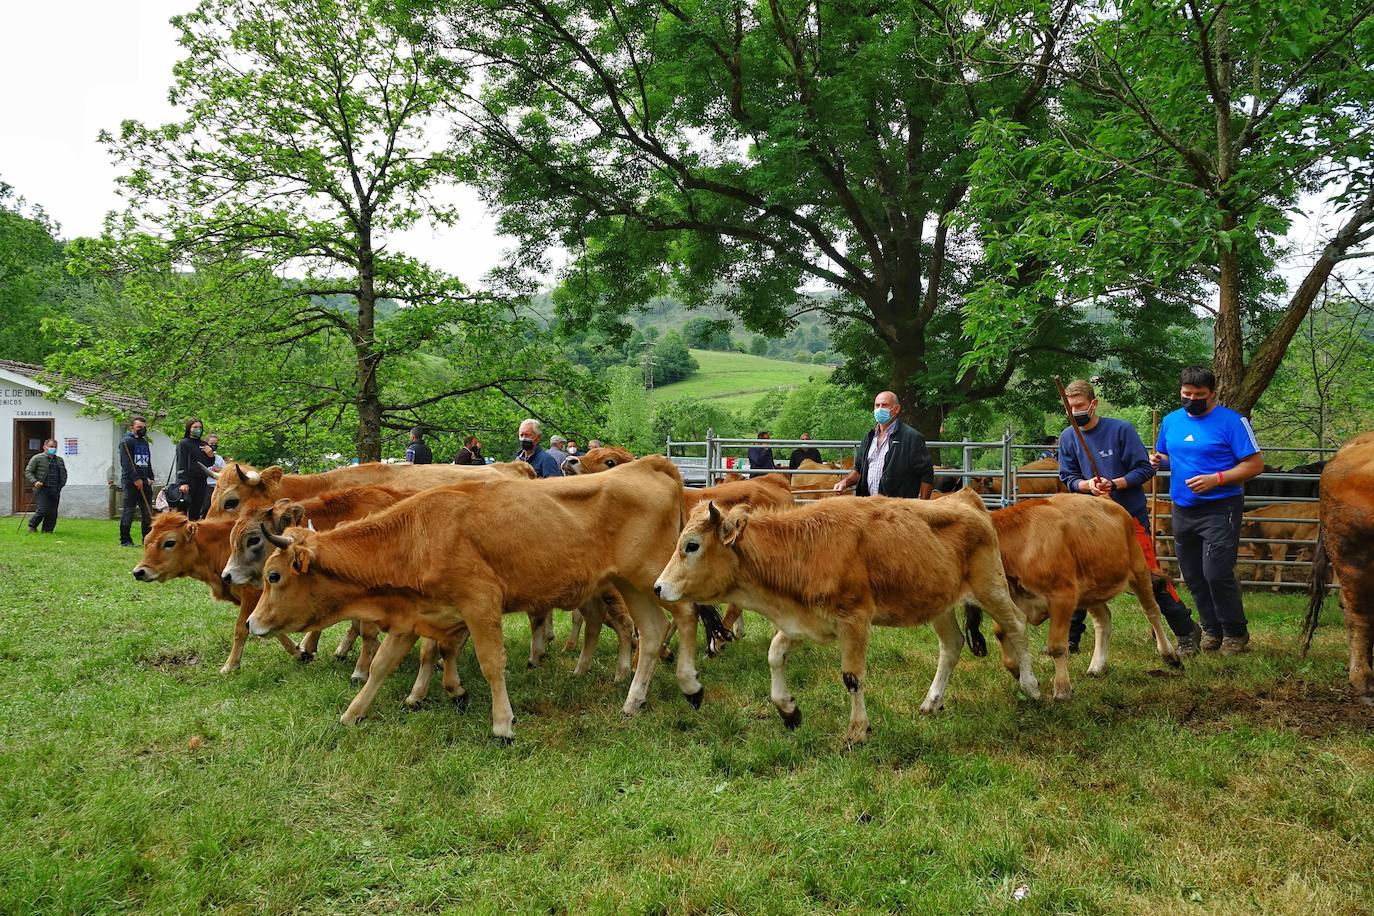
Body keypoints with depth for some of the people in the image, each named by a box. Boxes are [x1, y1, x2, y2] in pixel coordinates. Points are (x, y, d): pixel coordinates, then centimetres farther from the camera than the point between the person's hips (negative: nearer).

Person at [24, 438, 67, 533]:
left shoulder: (60, 460, 18)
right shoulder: (37, 458, 2)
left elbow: (64, 474, 27)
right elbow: (28, 471, 0)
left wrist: (62, 484, 11)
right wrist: (34, 482, -15)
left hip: (55, 491, 5)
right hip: (42, 489, -5)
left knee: (53, 513, 1)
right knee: (43, 510, -12)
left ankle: (48, 530, 12)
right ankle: (32, 526, 10)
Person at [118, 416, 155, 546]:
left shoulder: (144, 442, 20)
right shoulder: (126, 442, -5)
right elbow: (126, 463, -14)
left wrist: (150, 478, 10)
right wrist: (136, 479, -19)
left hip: (144, 482, 8)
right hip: (130, 482, -8)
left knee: (147, 512, 6)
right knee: (129, 510, -5)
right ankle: (125, 540, 0)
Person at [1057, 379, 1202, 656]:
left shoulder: (1121, 429, -11)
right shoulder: (1067, 438, 0)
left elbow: (1144, 469, -10)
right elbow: (1068, 477, 4)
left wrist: (1114, 484, -23)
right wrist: (1087, 485, -17)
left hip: (1130, 515, -4)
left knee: (1151, 576, -2)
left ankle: (1187, 632, 13)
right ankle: (1069, 638, 13)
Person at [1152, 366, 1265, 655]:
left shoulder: (1231, 421, -7)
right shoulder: (1171, 421, 11)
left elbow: (1255, 464, -9)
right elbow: (1164, 456, 24)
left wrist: (1216, 479, -20)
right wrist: (1159, 460, 0)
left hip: (1220, 509, -6)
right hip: (1183, 510, 6)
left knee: (1216, 574, -12)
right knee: (1194, 577, 10)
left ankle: (1236, 634, 5)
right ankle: (1212, 631, 24)